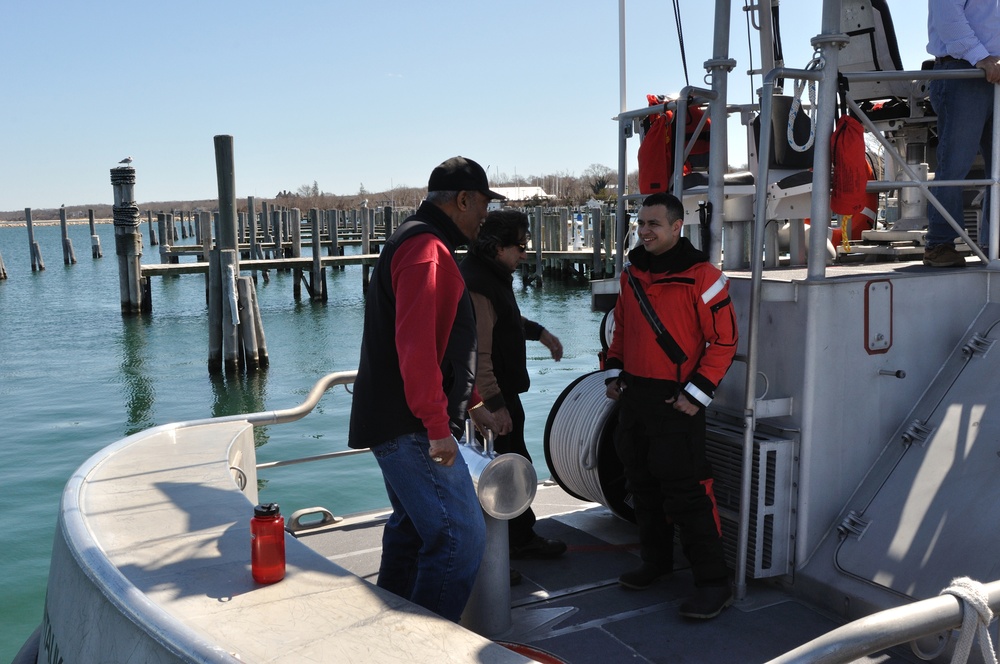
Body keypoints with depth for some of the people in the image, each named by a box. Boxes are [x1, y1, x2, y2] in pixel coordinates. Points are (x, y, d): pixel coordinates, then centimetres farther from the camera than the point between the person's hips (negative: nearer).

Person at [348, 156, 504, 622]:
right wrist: (437, 425, -24)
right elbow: (415, 344, -25)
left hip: (398, 424, 11)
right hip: (411, 427, -11)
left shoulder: (417, 242, 21)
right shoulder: (426, 248, -14)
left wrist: (470, 403, 28)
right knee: (461, 538, -10)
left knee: (414, 530, 20)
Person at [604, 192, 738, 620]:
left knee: (685, 491, -6)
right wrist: (613, 373, 12)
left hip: (675, 401, -7)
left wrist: (697, 393, -15)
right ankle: (656, 560, 34)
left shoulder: (701, 277, -12)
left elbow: (724, 340, -11)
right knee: (643, 485, 16)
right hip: (633, 396, 7)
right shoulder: (632, 272, 10)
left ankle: (713, 583, 5)